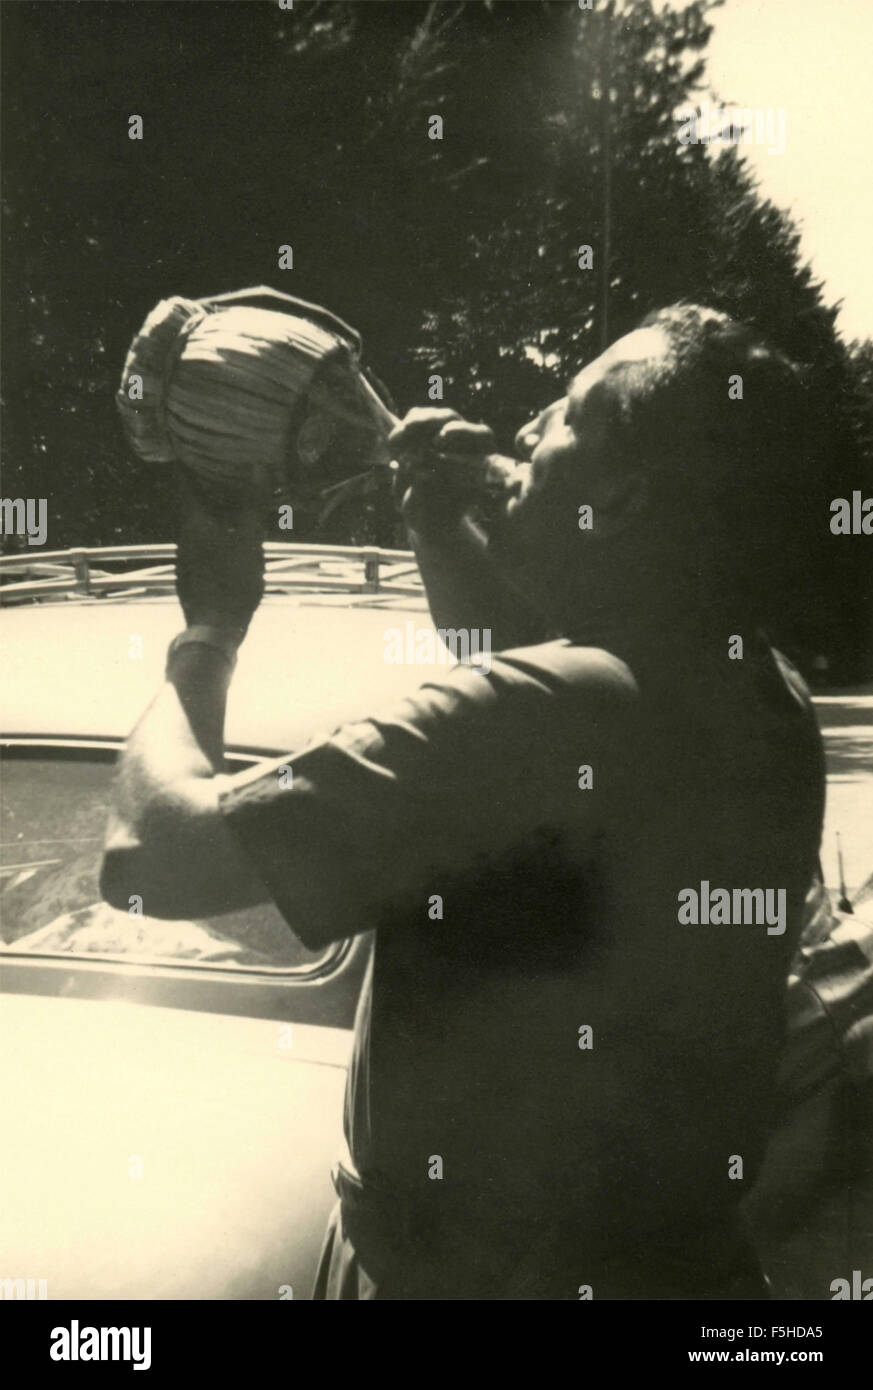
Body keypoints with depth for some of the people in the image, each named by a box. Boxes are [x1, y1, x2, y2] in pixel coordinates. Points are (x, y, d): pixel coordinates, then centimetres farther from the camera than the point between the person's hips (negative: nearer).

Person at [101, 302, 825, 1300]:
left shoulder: (541, 714, -34)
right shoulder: (774, 705, -8)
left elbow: (152, 853, -31)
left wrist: (210, 623, -15)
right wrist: (448, 536, 1)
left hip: (465, 1267, -7)